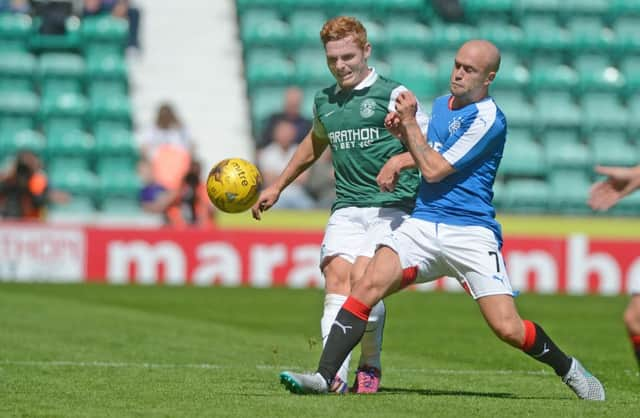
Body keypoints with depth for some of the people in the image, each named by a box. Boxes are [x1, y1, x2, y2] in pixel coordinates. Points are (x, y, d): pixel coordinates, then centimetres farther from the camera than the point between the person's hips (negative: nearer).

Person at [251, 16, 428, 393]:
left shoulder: (392, 95, -2)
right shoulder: (325, 102, 17)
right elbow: (315, 144, 37)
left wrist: (399, 161, -24)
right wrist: (277, 188, 40)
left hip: (392, 205, -5)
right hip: (347, 206, 5)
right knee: (336, 276, -16)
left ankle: (370, 367, 1)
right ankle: (334, 374, -25)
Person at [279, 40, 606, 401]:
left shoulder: (488, 119, -11)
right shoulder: (440, 105, 14)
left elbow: (434, 170, -12)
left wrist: (410, 122, -4)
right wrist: (404, 130, 11)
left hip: (471, 232, -6)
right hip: (423, 225, 6)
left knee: (508, 328, -13)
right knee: (368, 286, -17)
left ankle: (568, 369, 14)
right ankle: (324, 377, -18)